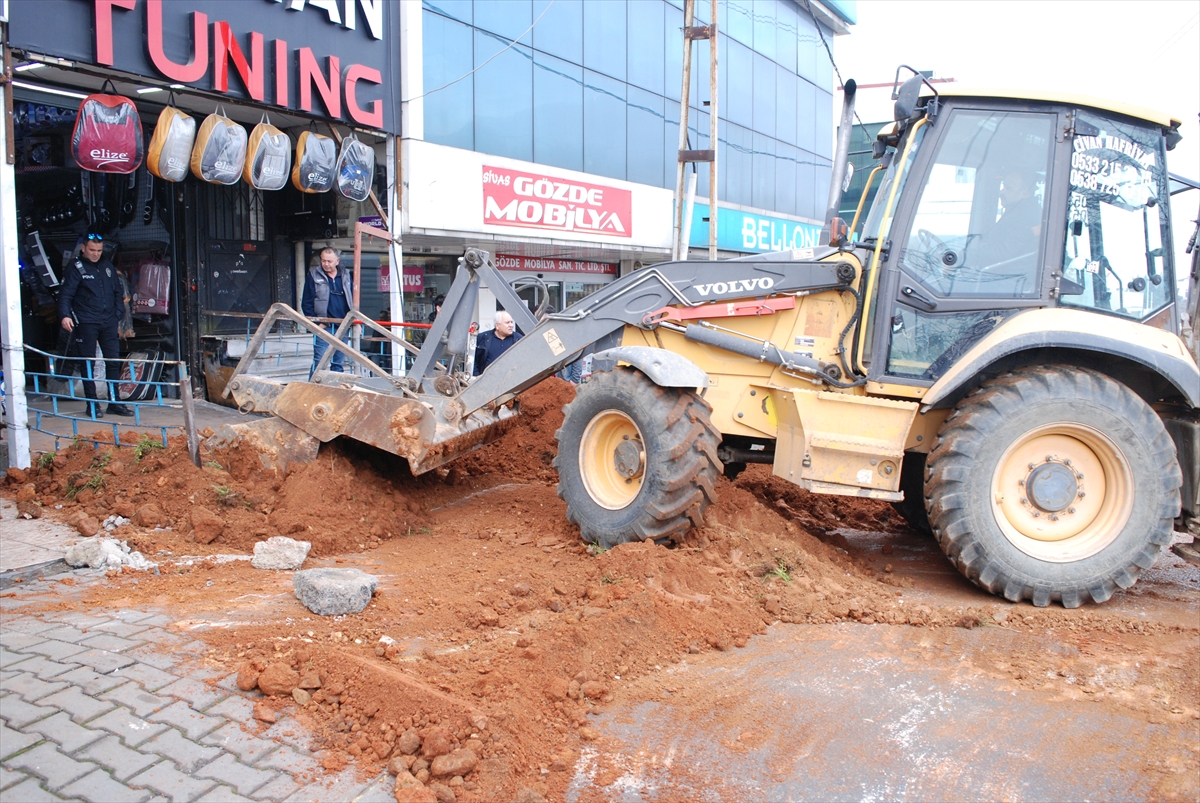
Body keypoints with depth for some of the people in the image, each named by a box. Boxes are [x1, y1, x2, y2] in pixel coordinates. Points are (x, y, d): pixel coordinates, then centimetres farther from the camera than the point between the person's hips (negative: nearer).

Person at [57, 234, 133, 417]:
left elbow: (118, 293, 19)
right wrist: (65, 315, -23)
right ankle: (92, 403, 8)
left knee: (114, 361, 3)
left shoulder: (107, 266, 13)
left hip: (108, 323, 4)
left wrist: (118, 314, 7)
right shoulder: (76, 268, -1)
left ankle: (114, 402, 11)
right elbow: (65, 295, -8)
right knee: (87, 363, 1)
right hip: (86, 323, -4)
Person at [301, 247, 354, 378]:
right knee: (319, 362, -8)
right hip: (324, 326, -3)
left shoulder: (347, 276, 11)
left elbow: (353, 299, 16)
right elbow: (306, 303, 0)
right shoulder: (313, 276, 2)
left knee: (339, 363, 8)